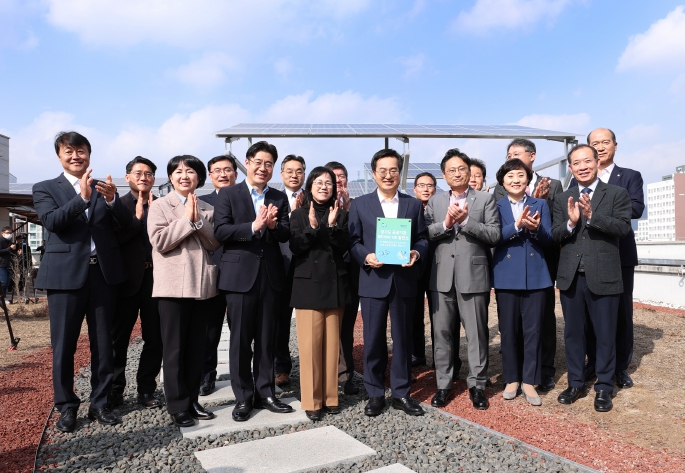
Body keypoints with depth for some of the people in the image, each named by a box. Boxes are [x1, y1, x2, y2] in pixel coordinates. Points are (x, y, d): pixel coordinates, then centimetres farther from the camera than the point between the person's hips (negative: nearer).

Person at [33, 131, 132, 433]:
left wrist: (112, 200, -20)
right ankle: (66, 406, 20)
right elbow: (52, 221, -13)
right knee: (63, 345, 5)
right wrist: (82, 198, -26)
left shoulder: (105, 188, 12)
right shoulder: (45, 189, 6)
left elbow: (126, 224, -1)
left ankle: (99, 403, 20)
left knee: (103, 343, 7)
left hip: (103, 272, 2)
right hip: (65, 274, -2)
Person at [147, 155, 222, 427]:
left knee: (196, 347, 10)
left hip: (202, 285, 4)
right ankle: (178, 406, 12)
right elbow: (159, 241, -11)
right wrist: (187, 219, -12)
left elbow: (215, 243, 2)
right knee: (175, 348, 2)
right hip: (173, 286, -4)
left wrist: (199, 220, -11)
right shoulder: (159, 206, 2)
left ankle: (192, 400, 22)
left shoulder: (207, 209, 12)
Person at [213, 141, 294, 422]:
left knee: (266, 338, 11)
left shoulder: (279, 198, 10)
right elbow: (220, 232, -11)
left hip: (271, 275, 3)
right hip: (240, 275, -3)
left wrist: (273, 225, -20)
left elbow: (286, 235, 1)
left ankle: (264, 393, 23)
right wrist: (254, 226, -22)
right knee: (240, 339, 4)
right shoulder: (228, 195, 1)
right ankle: (243, 397, 17)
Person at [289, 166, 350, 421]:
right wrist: (312, 227, -22)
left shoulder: (341, 215, 8)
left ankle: (330, 396, 19)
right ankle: (312, 400, 9)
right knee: (310, 343, -1)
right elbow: (295, 247, -8)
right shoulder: (299, 214, 3)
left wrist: (333, 225, -17)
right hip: (308, 284, -2)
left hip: (335, 284, 2)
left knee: (332, 342, 8)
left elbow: (343, 247, -3)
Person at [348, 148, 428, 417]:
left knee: (402, 338, 9)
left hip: (404, 280, 1)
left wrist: (417, 253, -12)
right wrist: (366, 256, -16)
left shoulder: (413, 205, 10)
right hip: (373, 280, -1)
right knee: (373, 340, 6)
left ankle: (401, 393, 23)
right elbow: (353, 241, 2)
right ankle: (375, 394, 20)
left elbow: (423, 238, 8)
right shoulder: (360, 204, 6)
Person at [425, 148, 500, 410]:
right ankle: (443, 385, 22)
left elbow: (494, 235, -6)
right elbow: (425, 234, 1)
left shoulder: (486, 199, 4)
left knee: (476, 334, 6)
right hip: (442, 276, 2)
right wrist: (446, 223, -15)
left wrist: (466, 220, -16)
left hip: (473, 275, -2)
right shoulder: (435, 201, 11)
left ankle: (477, 385, 21)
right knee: (442, 333, 9)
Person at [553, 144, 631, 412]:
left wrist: (592, 215, -24)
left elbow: (623, 227, -12)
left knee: (605, 334, 7)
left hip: (603, 276, -3)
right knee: (573, 332, 12)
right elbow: (555, 235, 0)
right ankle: (576, 383, 27)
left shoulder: (617, 194, 1)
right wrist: (571, 222, -19)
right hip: (571, 276, 3)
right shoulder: (562, 199, 9)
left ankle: (604, 387, 23)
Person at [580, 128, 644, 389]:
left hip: (620, 254, -1)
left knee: (622, 311, 5)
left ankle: (621, 366, 19)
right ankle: (594, 362, 22)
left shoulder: (630, 176, 5)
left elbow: (637, 208, -12)